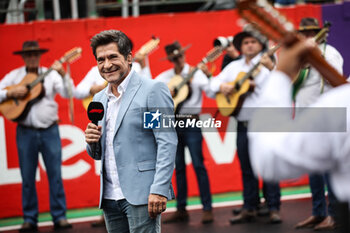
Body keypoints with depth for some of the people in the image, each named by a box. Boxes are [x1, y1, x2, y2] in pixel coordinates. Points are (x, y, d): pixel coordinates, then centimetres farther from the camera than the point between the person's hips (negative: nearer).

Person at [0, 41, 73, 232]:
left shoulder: (50, 74, 5)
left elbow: (67, 93, -7)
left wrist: (62, 74, -21)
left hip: (49, 131, -1)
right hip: (26, 132, 1)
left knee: (55, 174, 0)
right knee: (27, 178, 4)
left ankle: (59, 216, 6)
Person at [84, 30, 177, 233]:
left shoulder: (153, 90, -5)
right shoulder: (99, 99, 16)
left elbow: (168, 142, -11)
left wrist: (159, 190, -19)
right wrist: (92, 141, -1)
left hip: (141, 195, -7)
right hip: (110, 198, 7)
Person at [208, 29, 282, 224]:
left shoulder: (268, 64, 0)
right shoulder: (234, 67, 16)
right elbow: (214, 83, 16)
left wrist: (271, 67, -32)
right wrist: (222, 86, -6)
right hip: (243, 125, 5)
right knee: (247, 168, 9)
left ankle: (274, 208, -1)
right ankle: (250, 208, 16)